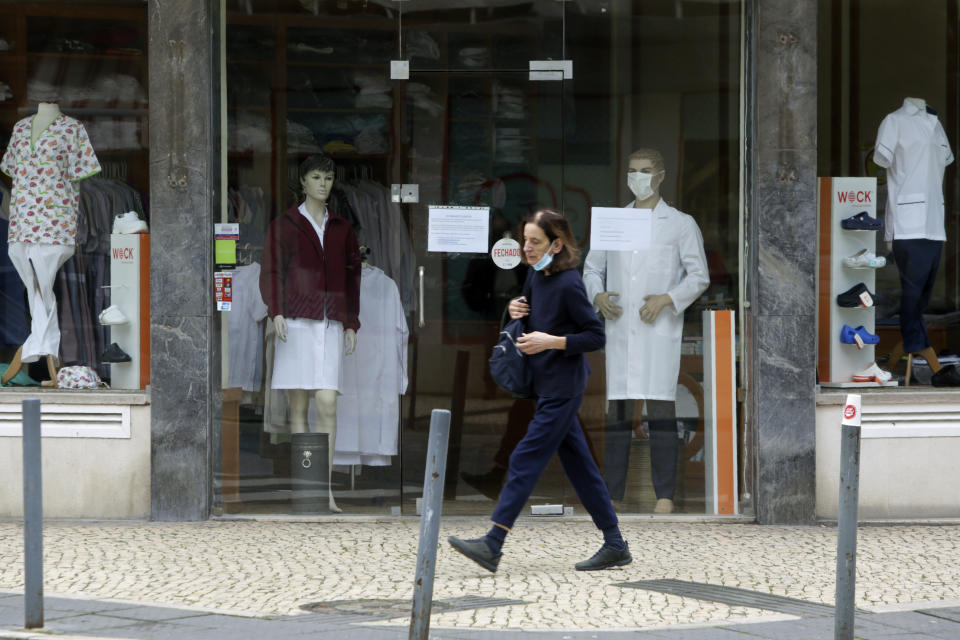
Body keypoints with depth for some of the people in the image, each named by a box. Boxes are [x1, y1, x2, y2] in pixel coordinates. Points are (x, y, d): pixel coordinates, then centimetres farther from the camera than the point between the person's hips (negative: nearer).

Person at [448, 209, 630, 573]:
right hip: (547, 385, 9)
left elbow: (596, 337, -15)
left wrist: (550, 341, -22)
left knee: (526, 460, -10)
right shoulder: (535, 276, 8)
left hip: (562, 389, -9)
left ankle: (492, 545, -11)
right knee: (578, 463, 10)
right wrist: (517, 311, 2)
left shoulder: (568, 284, -17)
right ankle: (615, 546, 15)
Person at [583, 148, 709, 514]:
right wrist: (597, 295, -2)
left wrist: (667, 299, -12)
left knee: (660, 409, -8)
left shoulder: (680, 224, 6)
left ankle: (664, 495, -6)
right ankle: (612, 494, 6)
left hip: (659, 329, -3)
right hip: (620, 328, 3)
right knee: (617, 410, 2)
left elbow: (699, 276, 3)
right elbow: (592, 267, 19)